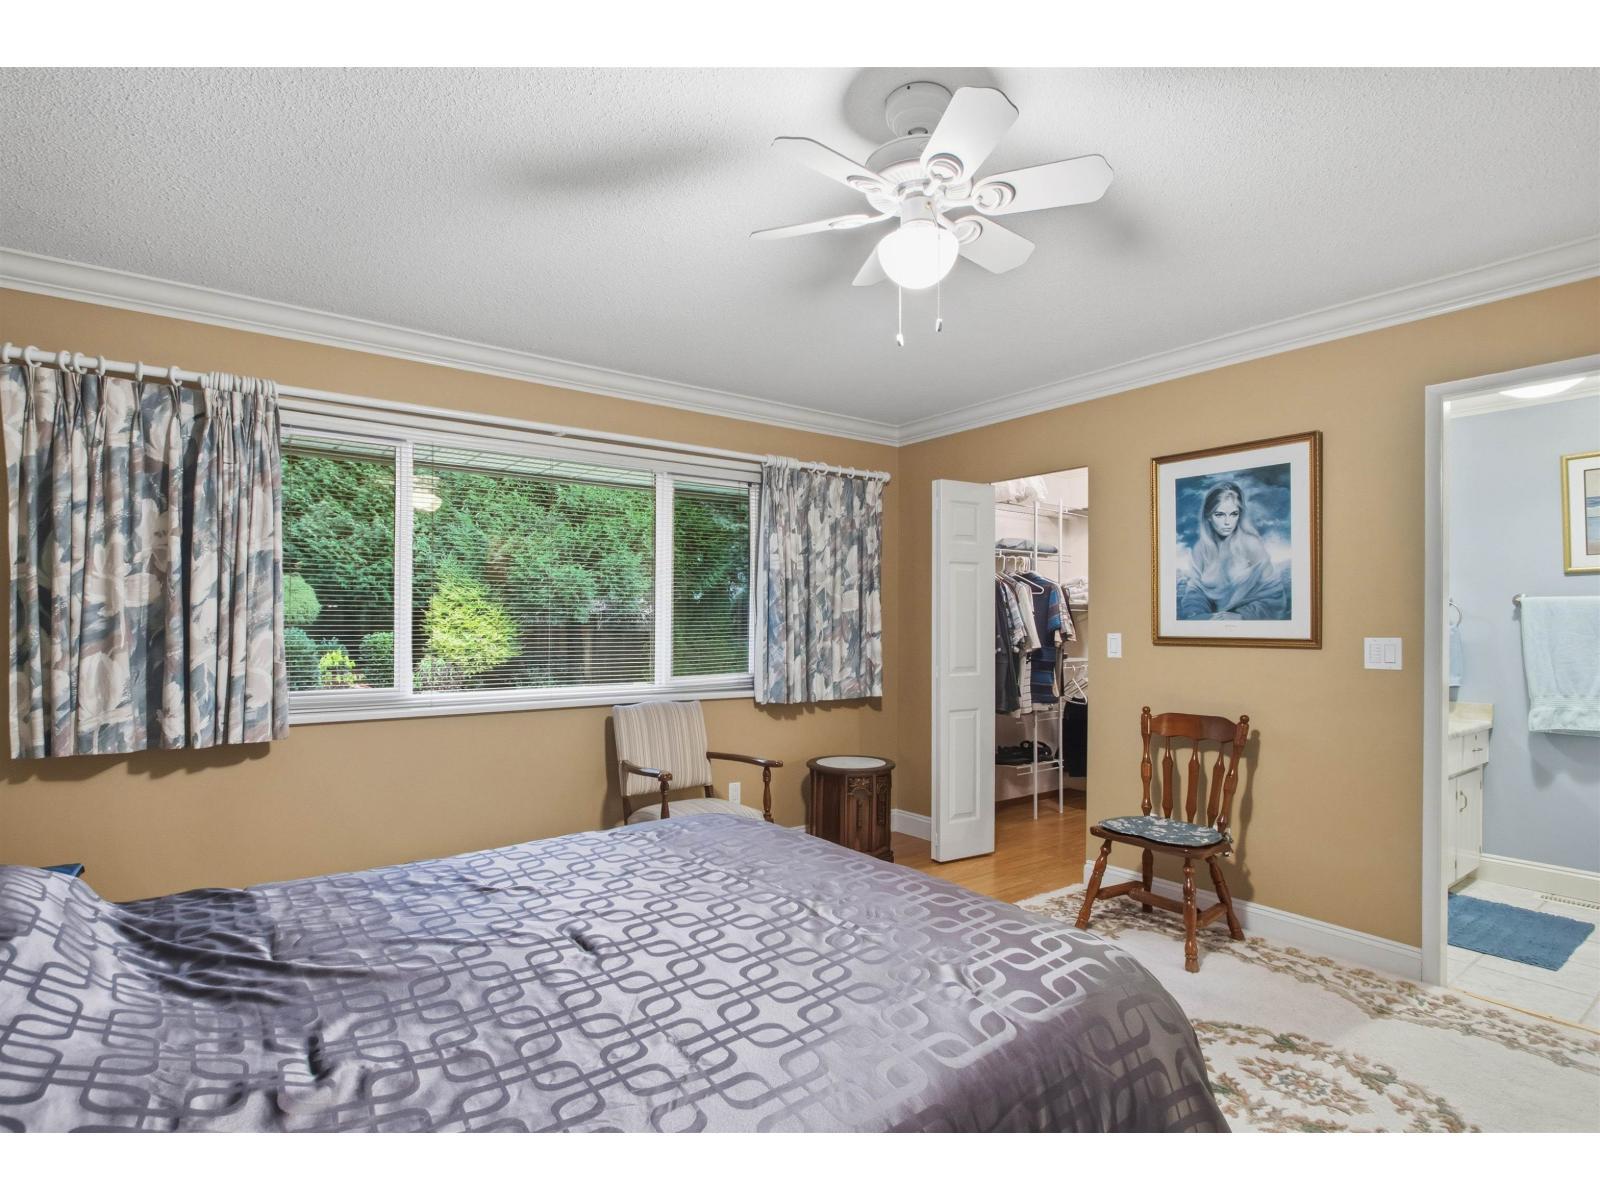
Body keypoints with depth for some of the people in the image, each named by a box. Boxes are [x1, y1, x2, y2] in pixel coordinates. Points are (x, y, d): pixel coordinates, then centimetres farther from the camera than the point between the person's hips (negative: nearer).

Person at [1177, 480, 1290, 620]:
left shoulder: (1252, 544, -4)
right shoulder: (1199, 546, 3)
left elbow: (1274, 596, -4)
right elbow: (1195, 591, 2)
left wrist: (1242, 616, -19)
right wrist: (1198, 615, -19)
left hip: (1247, 621, -2)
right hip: (1211, 617, 2)